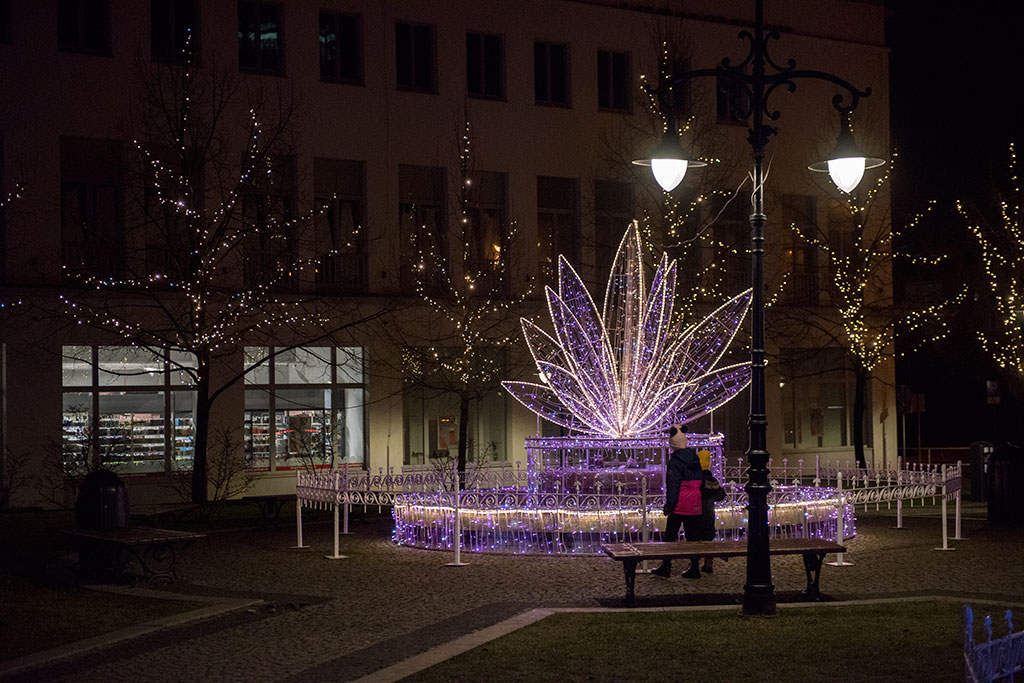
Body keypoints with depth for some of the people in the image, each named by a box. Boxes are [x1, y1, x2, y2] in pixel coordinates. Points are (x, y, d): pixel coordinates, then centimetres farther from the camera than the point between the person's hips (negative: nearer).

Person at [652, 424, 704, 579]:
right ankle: (694, 569, 11)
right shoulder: (695, 458, 9)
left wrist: (669, 505, -12)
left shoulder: (674, 462, -12)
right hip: (694, 506, 6)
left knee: (670, 535, 2)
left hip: (679, 506, -6)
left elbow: (673, 486, -15)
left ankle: (666, 567, 3)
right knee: (693, 536, 10)